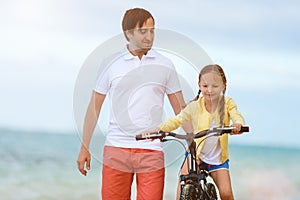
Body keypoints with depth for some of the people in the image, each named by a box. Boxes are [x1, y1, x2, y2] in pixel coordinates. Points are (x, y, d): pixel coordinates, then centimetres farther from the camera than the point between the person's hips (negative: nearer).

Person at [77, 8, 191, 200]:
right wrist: (84, 148, 11)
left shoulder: (165, 65, 8)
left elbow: (180, 108, 13)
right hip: (116, 149, 0)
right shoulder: (112, 64, 6)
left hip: (152, 150, 0)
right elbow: (95, 106, 11)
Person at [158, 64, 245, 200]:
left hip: (218, 158, 0)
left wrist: (237, 124, -47)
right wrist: (158, 130, -24)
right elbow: (177, 120, -7)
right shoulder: (195, 106, -7)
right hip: (196, 153, 0)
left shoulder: (227, 103, -6)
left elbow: (236, 115, -22)